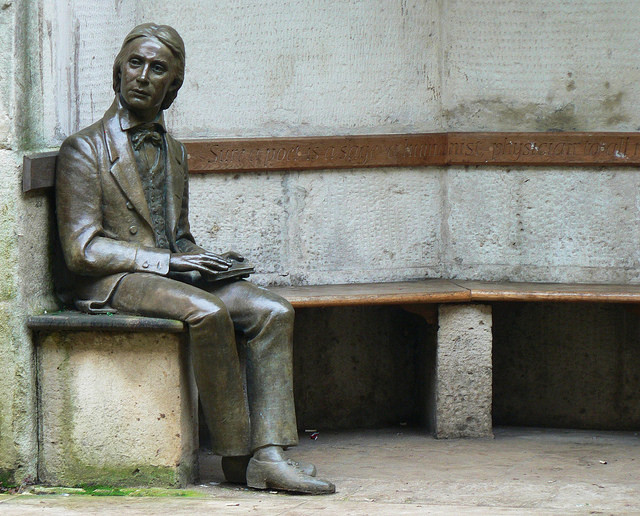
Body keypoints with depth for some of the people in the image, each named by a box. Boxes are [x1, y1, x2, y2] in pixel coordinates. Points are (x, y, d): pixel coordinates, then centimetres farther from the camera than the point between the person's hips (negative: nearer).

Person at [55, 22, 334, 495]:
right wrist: (167, 261, -16)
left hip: (172, 275, 7)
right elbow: (81, 249, -11)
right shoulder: (85, 149, -3)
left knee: (273, 311, -17)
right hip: (112, 284, -7)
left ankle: (268, 455, -27)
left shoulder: (173, 151, 20)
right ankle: (235, 455, -23)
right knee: (207, 312, -34)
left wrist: (204, 260, 1)